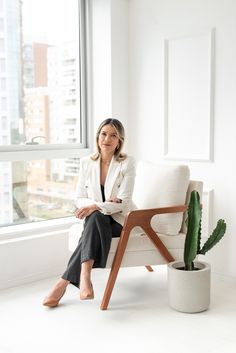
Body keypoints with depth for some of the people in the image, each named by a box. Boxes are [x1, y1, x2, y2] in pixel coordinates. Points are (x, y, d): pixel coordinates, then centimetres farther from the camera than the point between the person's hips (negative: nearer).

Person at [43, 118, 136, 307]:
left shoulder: (127, 163, -8)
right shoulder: (86, 162, 2)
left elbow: (123, 202, -14)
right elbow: (79, 199, 3)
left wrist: (96, 206, -29)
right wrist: (95, 204, -17)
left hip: (118, 220, -2)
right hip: (94, 219, 3)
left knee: (95, 219, -35)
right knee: (95, 218, -35)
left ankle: (64, 282, -36)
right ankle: (85, 276, -45)